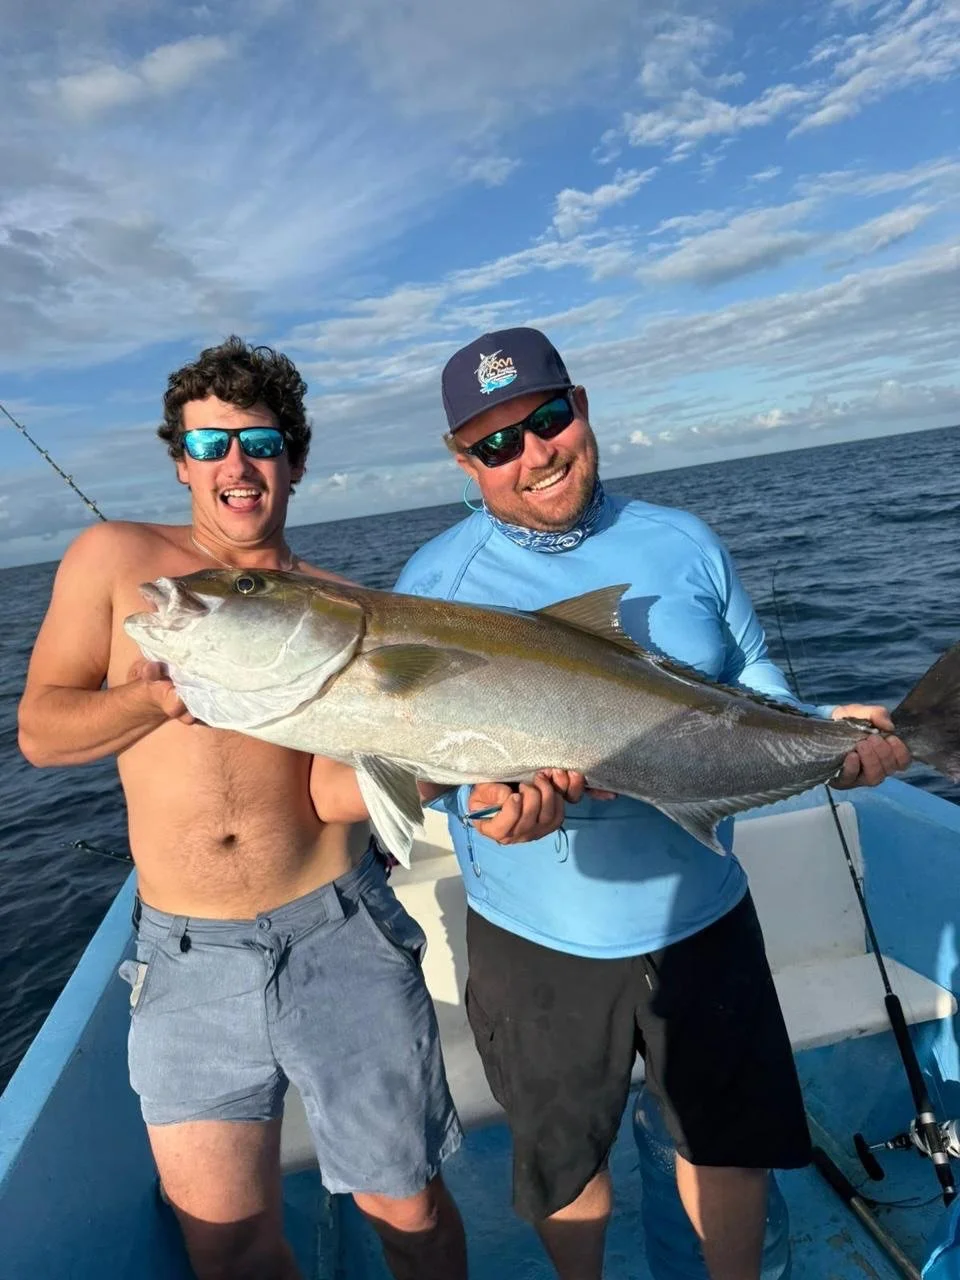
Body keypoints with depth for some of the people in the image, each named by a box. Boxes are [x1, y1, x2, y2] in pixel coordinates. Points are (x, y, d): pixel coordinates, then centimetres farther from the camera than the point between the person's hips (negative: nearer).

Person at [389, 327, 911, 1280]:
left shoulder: (683, 545, -3)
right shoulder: (435, 581, -11)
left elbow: (756, 695, 6)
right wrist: (487, 792, -34)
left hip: (700, 914, 2)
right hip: (536, 938, -1)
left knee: (734, 1136, 24)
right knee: (562, 1159, 23)